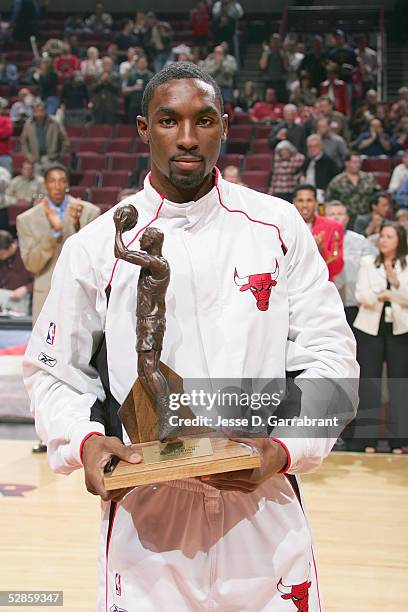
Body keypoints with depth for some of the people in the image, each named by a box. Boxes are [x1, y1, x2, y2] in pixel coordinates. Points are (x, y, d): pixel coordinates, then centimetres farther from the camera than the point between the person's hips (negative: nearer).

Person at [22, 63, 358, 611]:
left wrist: (287, 447, -14)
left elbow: (328, 351, 2)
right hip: (145, 521, 0)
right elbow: (52, 371, 7)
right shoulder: (96, 247, 0)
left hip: (265, 513, 1)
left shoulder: (277, 226, 1)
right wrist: (85, 441, -12)